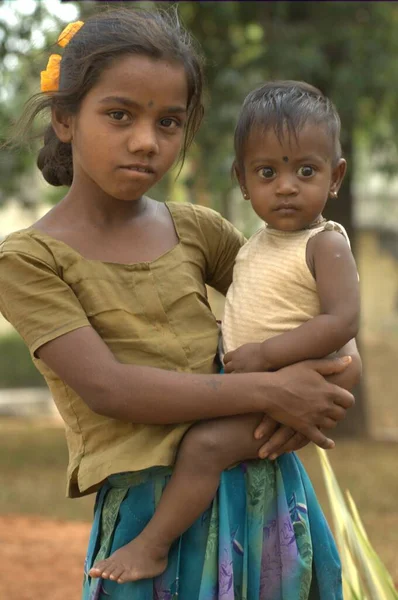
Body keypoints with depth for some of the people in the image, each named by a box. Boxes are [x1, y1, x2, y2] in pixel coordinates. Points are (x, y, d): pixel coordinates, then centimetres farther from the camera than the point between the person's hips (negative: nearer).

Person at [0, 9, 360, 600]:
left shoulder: (196, 230, 8)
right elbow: (106, 387, -15)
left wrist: (340, 365, -4)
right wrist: (269, 391, -18)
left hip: (266, 490, 5)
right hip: (150, 503, -4)